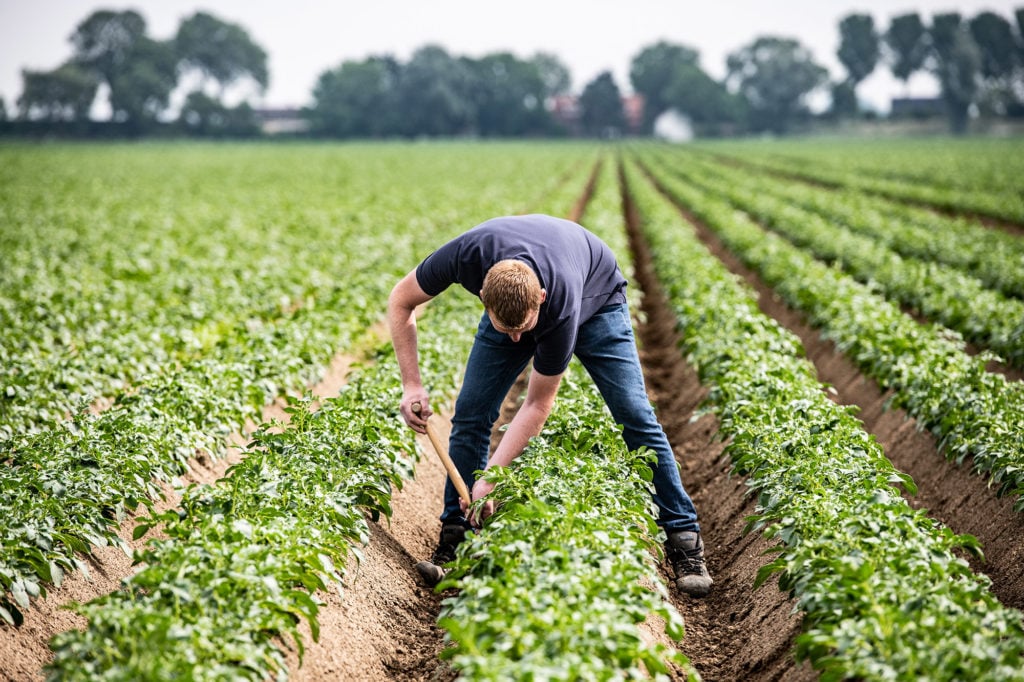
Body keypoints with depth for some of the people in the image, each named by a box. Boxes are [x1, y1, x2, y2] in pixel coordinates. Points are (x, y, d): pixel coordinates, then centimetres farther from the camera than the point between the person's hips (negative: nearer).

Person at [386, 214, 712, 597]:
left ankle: (684, 539, -4)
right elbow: (401, 301, -18)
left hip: (594, 297, -3)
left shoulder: (560, 306, -43)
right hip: (508, 300, 3)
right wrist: (411, 385, -23)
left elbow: (539, 404, -30)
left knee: (636, 418, -13)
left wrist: (490, 477, -33)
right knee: (471, 413, -9)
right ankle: (454, 538, 1)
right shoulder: (466, 255, -39)